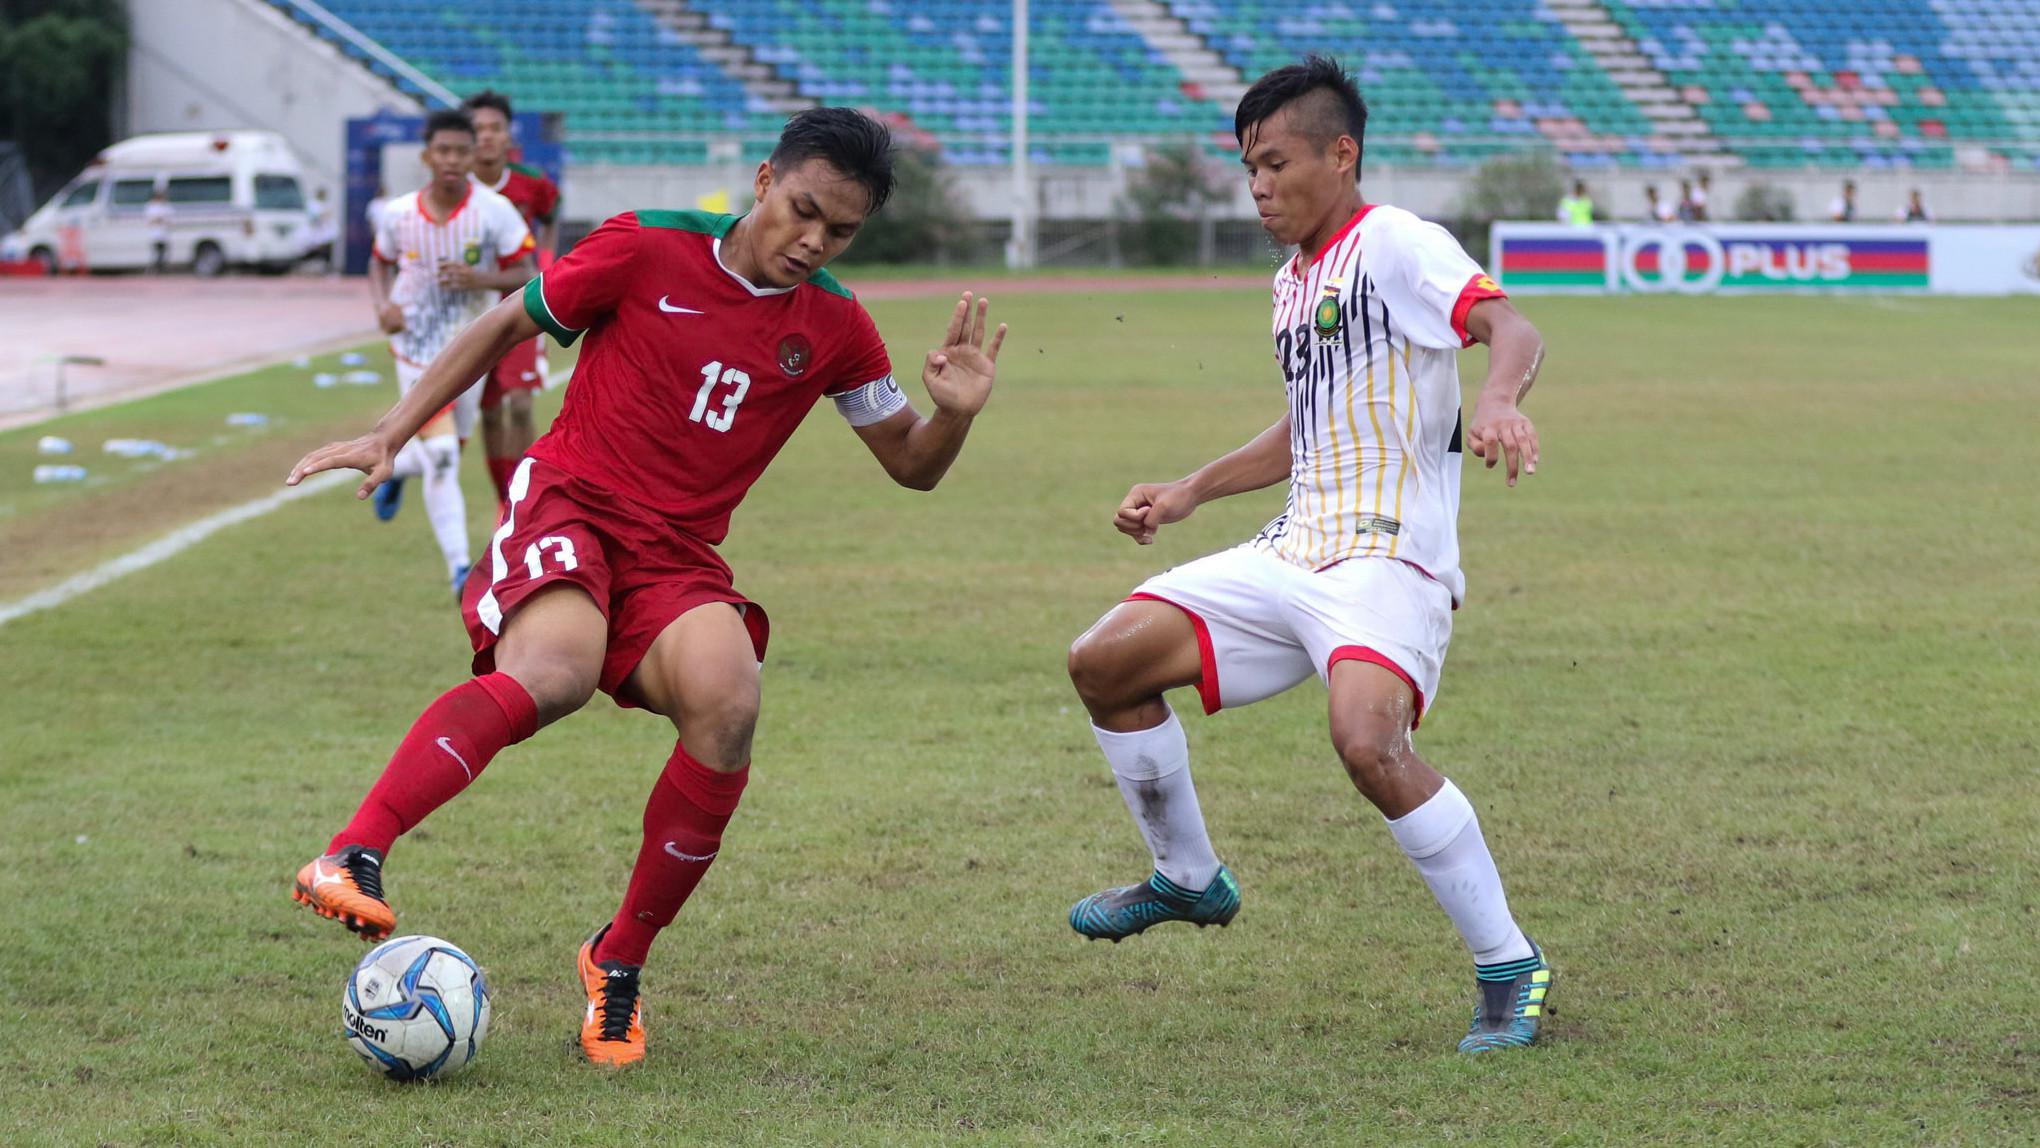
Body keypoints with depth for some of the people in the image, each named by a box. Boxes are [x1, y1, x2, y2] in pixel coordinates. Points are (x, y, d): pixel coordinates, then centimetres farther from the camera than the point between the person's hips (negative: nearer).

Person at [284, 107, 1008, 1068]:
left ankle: (619, 963, -11)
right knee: (554, 671, -37)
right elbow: (506, 327, 8)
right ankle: (350, 861, -44)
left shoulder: (833, 330, 6)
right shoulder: (647, 250, -3)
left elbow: (911, 466, 16)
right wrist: (390, 436, 3)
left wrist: (954, 412, -8)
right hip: (567, 505, -3)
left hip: (677, 557, 3)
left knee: (726, 706, -28)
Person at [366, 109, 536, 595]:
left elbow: (525, 275, -9)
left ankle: (394, 467, 49)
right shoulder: (399, 214, -8)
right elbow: (381, 262, 11)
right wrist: (383, 305, -8)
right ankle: (459, 567, -8)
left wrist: (480, 280, -27)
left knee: (449, 449, 15)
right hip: (416, 348, -1)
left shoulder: (495, 212, -13)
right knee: (441, 456, -13)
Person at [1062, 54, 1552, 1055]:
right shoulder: (1294, 279, 19)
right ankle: (1189, 881, 22)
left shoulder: (1396, 245, -9)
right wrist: (1188, 493, 28)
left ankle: (1510, 967, -19)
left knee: (1367, 741, -33)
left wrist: (1497, 402, -46)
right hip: (1293, 552, 9)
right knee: (1105, 662, 3)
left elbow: (1508, 326, -25)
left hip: (1389, 558, -9)